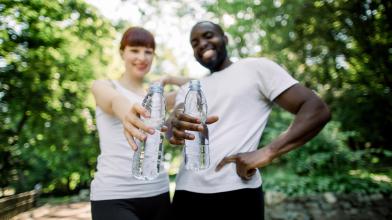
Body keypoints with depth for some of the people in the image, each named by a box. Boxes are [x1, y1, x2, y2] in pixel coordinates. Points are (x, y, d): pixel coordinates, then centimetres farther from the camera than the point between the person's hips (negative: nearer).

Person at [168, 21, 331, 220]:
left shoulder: (256, 68, 2)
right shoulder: (188, 89, 17)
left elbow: (317, 110, -5)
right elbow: (174, 125, 0)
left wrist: (267, 152, -18)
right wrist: (176, 128, -25)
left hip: (236, 193, -4)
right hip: (186, 193, 5)